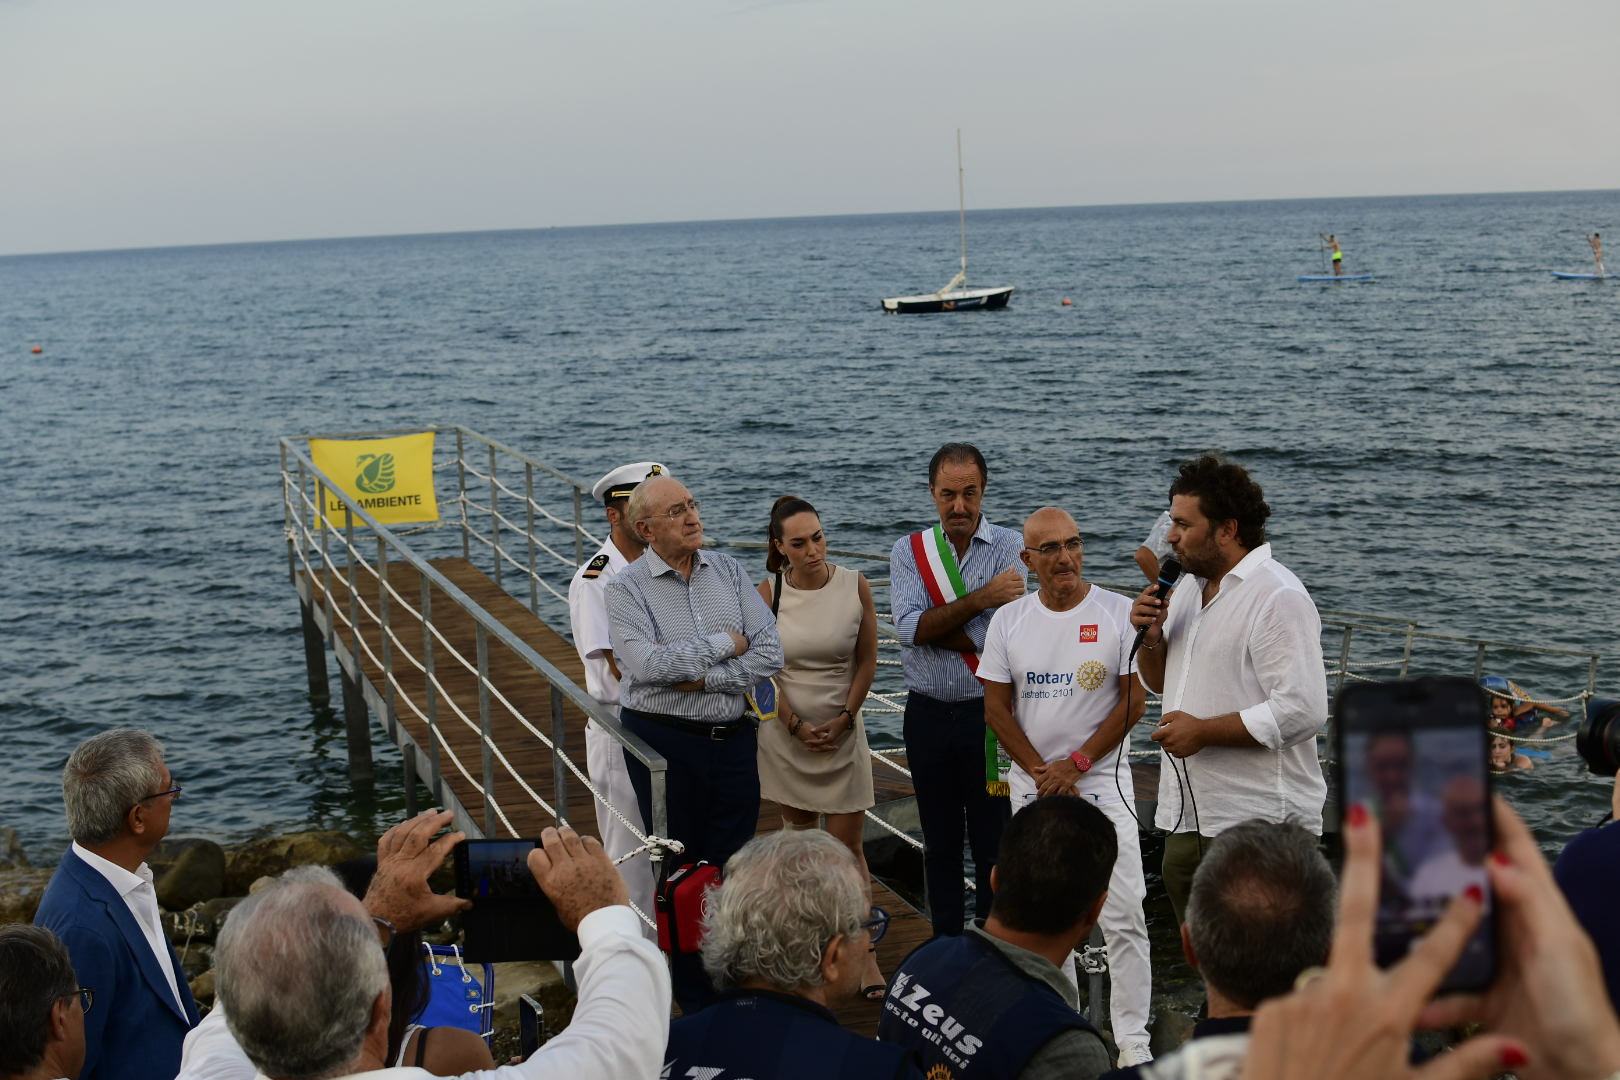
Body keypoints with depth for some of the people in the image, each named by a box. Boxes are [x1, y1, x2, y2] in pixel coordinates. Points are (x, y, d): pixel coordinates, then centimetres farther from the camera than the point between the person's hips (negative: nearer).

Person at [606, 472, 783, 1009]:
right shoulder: (627, 588, -6)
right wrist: (725, 643, -12)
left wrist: (702, 679, -14)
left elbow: (769, 653, -3)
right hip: (663, 742, -3)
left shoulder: (727, 570, 5)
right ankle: (693, 1000, 20)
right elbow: (647, 665, -22)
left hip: (732, 739, 3)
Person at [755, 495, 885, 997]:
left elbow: (867, 661, 0)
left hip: (843, 729, 0)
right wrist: (797, 726, -8)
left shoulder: (854, 586, -7)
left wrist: (844, 719, -7)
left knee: (848, 842, -1)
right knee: (798, 826, 13)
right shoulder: (769, 594, -8)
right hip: (786, 729, 1)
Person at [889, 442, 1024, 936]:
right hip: (927, 714, 3)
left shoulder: (1011, 548, -6)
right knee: (939, 842, 14)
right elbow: (910, 629, -14)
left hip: (988, 714, -3)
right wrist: (981, 598, -20)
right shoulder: (909, 551, 2)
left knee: (993, 842, 4)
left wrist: (930, 627, -11)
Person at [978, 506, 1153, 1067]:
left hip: (1101, 781, -3)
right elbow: (996, 709, 3)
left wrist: (1074, 764, -12)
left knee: (1123, 918, -4)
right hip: (1032, 784, 3)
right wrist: (1041, 772, -8)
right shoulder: (1009, 620, 2)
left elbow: (1133, 701, -8)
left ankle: (1132, 1037, 7)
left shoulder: (1119, 613, -6)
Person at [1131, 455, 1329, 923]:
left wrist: (1203, 731, -18)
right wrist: (1150, 638, 1)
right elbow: (1159, 681, 23)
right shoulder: (1189, 586, 14)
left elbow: (1303, 710, -23)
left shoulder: (1278, 598, -15)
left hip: (1259, 831, -9)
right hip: (1188, 820, 9)